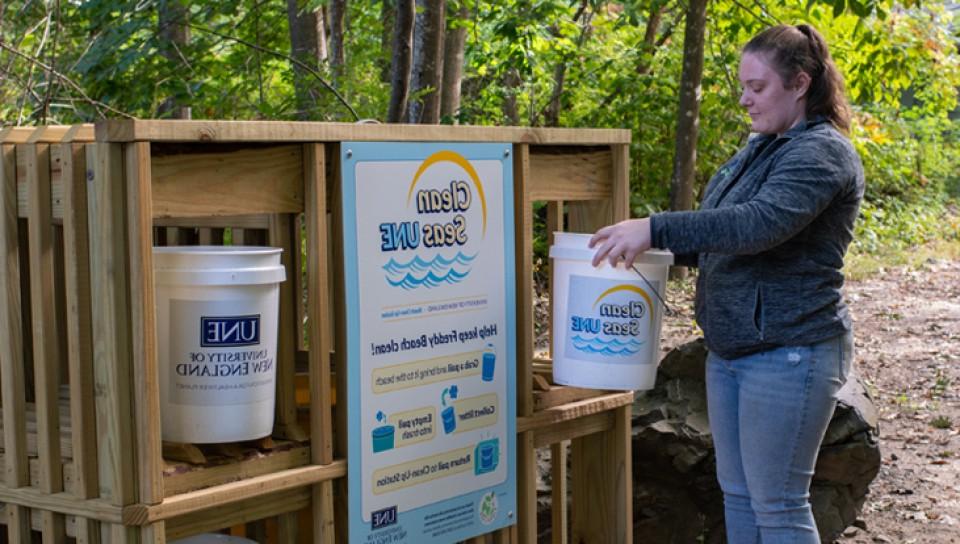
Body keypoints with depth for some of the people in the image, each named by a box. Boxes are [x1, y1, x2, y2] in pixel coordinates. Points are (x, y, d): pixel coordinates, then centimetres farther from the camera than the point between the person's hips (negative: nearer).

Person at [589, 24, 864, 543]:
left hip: (788, 354, -9)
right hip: (731, 349, 9)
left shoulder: (822, 152, -15)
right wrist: (647, 243, 6)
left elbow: (759, 224, -30)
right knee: (737, 493, 15)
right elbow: (718, 234, 20)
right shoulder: (760, 149, 14)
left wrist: (654, 229, -33)